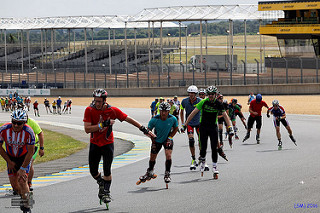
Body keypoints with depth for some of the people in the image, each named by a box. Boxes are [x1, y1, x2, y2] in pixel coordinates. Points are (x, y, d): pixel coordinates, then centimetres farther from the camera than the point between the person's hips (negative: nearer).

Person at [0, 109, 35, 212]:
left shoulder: (28, 132, -30)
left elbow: (30, 152, -21)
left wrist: (22, 168, -20)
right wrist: (9, 162, -6)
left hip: (24, 157, -2)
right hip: (11, 158, 2)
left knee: (22, 180, -18)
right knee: (14, 185, -1)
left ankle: (26, 202, -3)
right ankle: (23, 196, 25)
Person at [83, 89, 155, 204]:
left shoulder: (112, 110, -16)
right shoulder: (89, 110, -16)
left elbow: (129, 119, -8)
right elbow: (87, 129, -21)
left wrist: (144, 130, -8)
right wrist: (102, 125, -31)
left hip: (107, 144, -1)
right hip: (94, 144, 1)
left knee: (107, 170, -9)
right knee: (93, 172, 2)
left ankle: (106, 191, 12)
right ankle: (101, 184, 33)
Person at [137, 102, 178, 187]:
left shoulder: (173, 119, -20)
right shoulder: (154, 119, -23)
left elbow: (175, 128, 1)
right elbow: (148, 130, -6)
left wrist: (170, 137, -9)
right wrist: (153, 138, -10)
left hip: (167, 140, -1)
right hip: (157, 140, 1)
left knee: (168, 155, -21)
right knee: (152, 157, 10)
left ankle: (167, 174, -5)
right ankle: (150, 173, 37)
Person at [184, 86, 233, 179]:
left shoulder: (219, 104, -6)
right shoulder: (204, 102, -10)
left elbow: (225, 116, -3)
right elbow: (193, 113, -8)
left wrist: (230, 127, -14)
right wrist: (185, 125, -8)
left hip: (213, 127, 1)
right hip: (203, 127, -1)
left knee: (214, 148, -3)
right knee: (203, 148, -4)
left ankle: (214, 167, 6)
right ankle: (202, 160, 25)